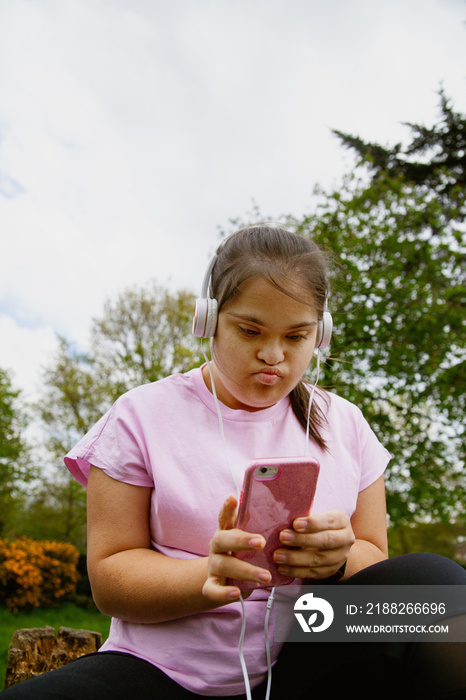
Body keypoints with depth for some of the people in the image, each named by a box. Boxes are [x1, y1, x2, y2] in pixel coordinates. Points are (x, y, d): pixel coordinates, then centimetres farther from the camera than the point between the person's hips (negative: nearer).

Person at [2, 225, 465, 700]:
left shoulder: (344, 424, 9)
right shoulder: (142, 415, 1)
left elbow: (373, 560, 10)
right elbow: (109, 576, -2)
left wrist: (338, 563, -15)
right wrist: (211, 575, -23)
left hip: (305, 661, 3)